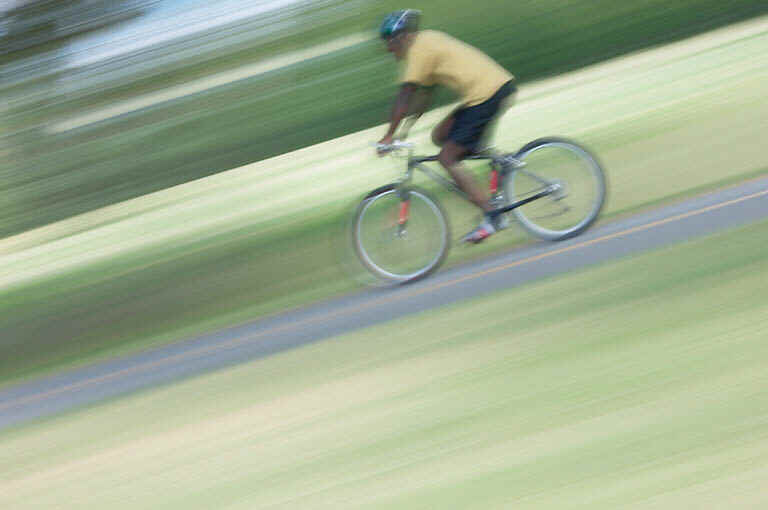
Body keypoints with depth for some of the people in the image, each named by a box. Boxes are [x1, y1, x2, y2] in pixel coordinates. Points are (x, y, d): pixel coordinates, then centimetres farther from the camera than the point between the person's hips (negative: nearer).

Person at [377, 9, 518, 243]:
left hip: (486, 93, -10)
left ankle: (492, 217, -6)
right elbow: (425, 94, 24)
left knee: (447, 158, -6)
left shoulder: (418, 50, -9)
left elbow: (404, 98, -11)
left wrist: (389, 135, -5)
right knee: (439, 136, 16)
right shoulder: (428, 40, 20)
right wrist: (407, 125, 22)